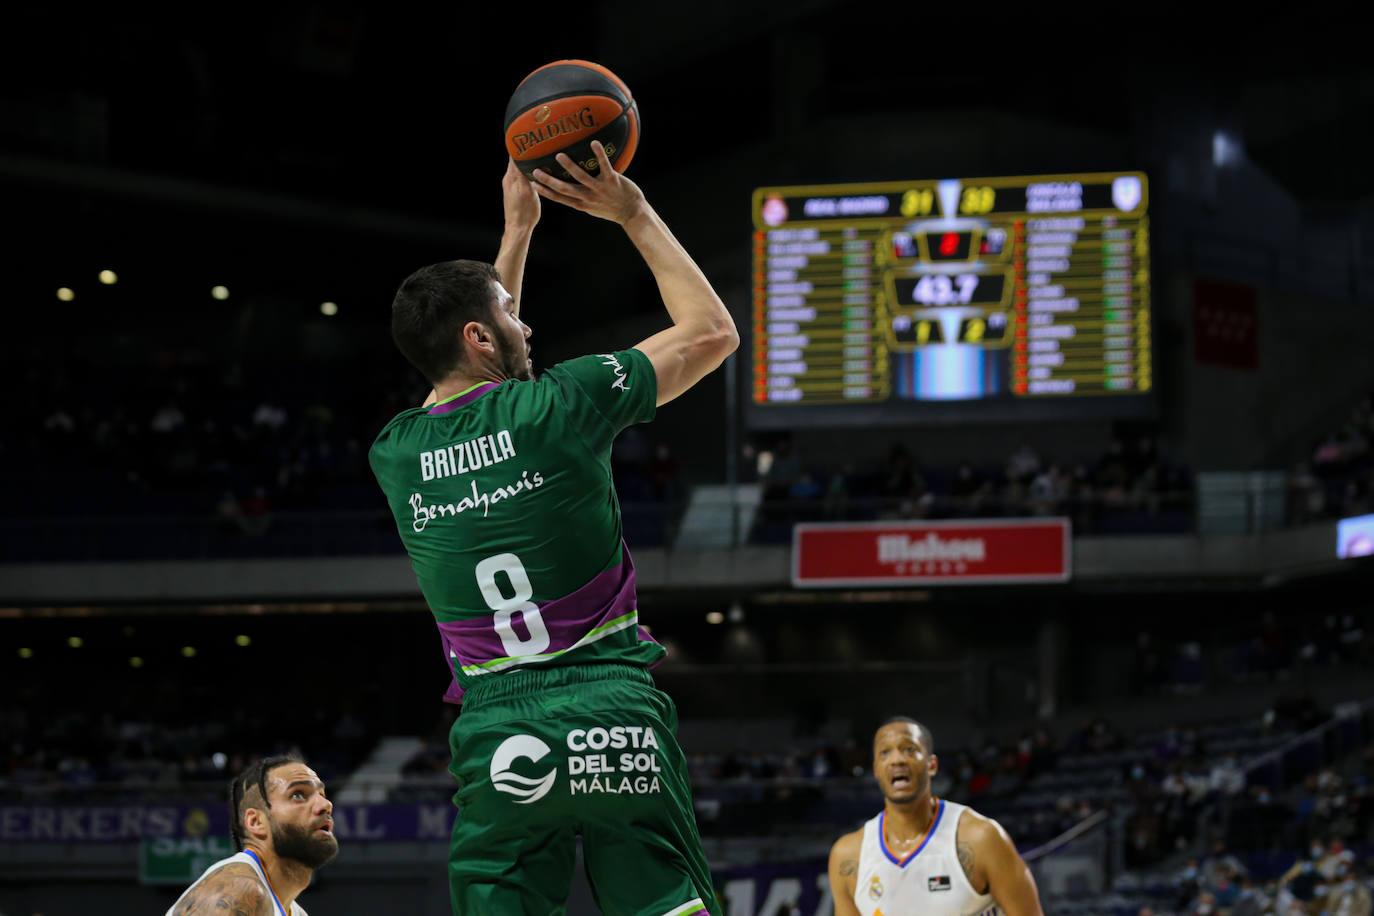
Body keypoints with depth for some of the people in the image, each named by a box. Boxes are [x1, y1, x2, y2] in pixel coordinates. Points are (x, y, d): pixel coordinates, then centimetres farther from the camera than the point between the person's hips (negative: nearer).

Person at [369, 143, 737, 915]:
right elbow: (713, 331, 8)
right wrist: (636, 216, 18)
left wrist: (518, 231, 36)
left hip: (494, 731, 3)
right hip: (612, 708, -3)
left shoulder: (396, 454, 9)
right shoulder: (560, 403, -4)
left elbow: (472, 390, 33)